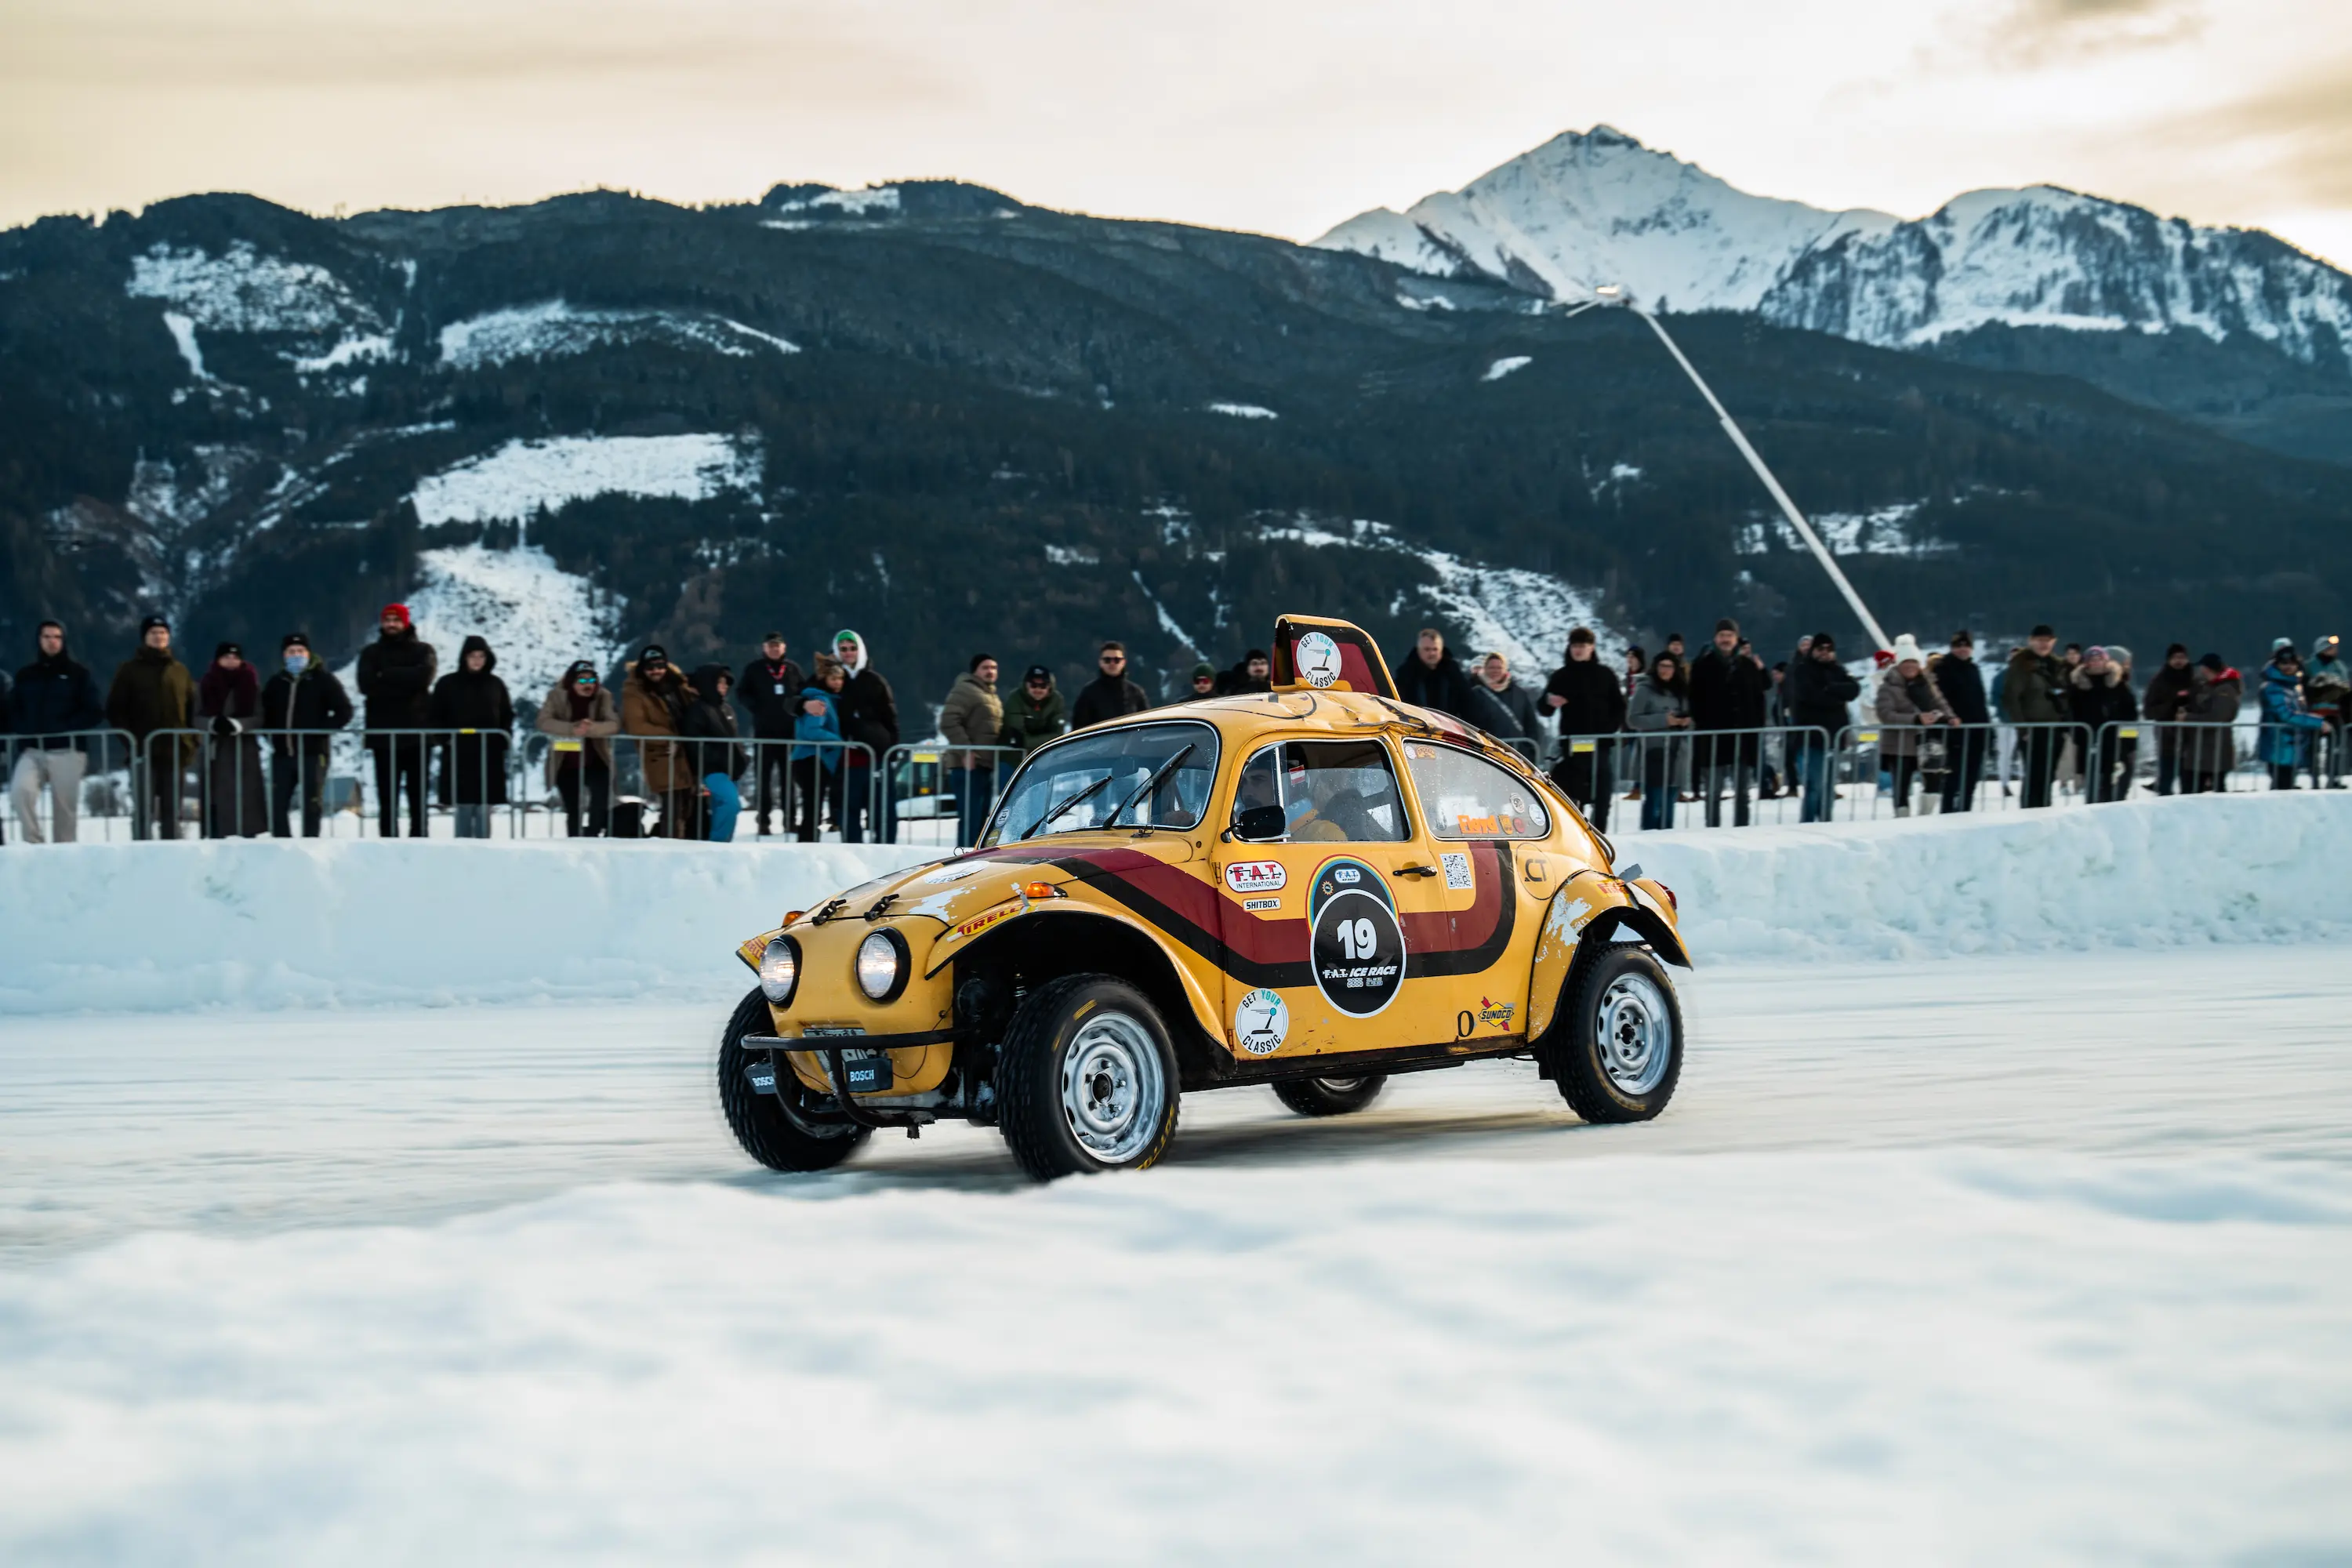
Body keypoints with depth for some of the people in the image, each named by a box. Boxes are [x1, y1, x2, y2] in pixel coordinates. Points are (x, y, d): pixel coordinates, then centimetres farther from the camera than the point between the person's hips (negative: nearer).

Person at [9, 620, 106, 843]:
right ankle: (33, 842, -16)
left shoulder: (78, 673, 5)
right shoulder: (25, 675, 14)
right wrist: (24, 732, -2)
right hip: (33, 751, 2)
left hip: (67, 752, -2)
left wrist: (66, 729, -11)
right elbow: (13, 711, 18)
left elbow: (96, 712, 0)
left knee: (65, 808, -2)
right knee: (20, 789, -24)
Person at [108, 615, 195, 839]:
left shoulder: (180, 671, 14)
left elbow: (193, 710, 17)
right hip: (144, 752, -3)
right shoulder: (129, 670, 4)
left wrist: (191, 743, 5)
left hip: (176, 753, 3)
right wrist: (129, 740, -9)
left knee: (172, 812, 5)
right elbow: (115, 710, 1)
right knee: (145, 810, -7)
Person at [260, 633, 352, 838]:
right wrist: (273, 733, 5)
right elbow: (265, 713, 22)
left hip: (312, 753, -4)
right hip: (282, 754, 4)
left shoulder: (323, 680, -1)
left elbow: (344, 711, -4)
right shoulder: (276, 683, 12)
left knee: (312, 805, 0)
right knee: (277, 804, 3)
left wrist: (321, 730, -12)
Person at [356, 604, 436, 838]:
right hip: (383, 734, 1)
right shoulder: (371, 653, 10)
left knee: (418, 794, 1)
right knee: (387, 797, 1)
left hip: (417, 733, -1)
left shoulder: (423, 651, 7)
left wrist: (386, 675, -9)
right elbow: (367, 684, -7)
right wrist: (405, 683, -12)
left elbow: (422, 677, -14)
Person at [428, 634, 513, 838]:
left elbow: (507, 716, 16)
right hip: (458, 755, -2)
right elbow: (434, 716, 4)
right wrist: (444, 739, -8)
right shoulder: (448, 684, 1)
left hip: (490, 756, 2)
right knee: (464, 808, -2)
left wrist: (505, 740, 3)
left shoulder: (496, 684, 8)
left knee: (484, 810, 2)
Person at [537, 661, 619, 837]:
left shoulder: (603, 697, -8)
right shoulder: (557, 696, -10)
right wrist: (572, 729, -38)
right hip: (566, 765, 0)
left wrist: (590, 728, -40)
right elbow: (544, 722, -23)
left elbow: (614, 724, -20)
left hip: (595, 763, 0)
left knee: (601, 802, -22)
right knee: (572, 810, 9)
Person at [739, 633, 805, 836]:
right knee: (763, 777, -2)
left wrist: (798, 706, -4)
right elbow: (741, 692, 3)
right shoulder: (754, 669, 2)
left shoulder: (793, 669, 8)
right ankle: (763, 821, 1)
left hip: (789, 730, 2)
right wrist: (757, 707, -12)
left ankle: (790, 819, 13)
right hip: (764, 731, -2)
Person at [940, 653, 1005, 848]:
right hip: (970, 764, -10)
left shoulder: (991, 695, 21)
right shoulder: (965, 690, -8)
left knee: (981, 820, 12)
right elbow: (949, 722, -19)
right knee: (970, 818, -14)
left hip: (987, 765, 10)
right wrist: (966, 751, -24)